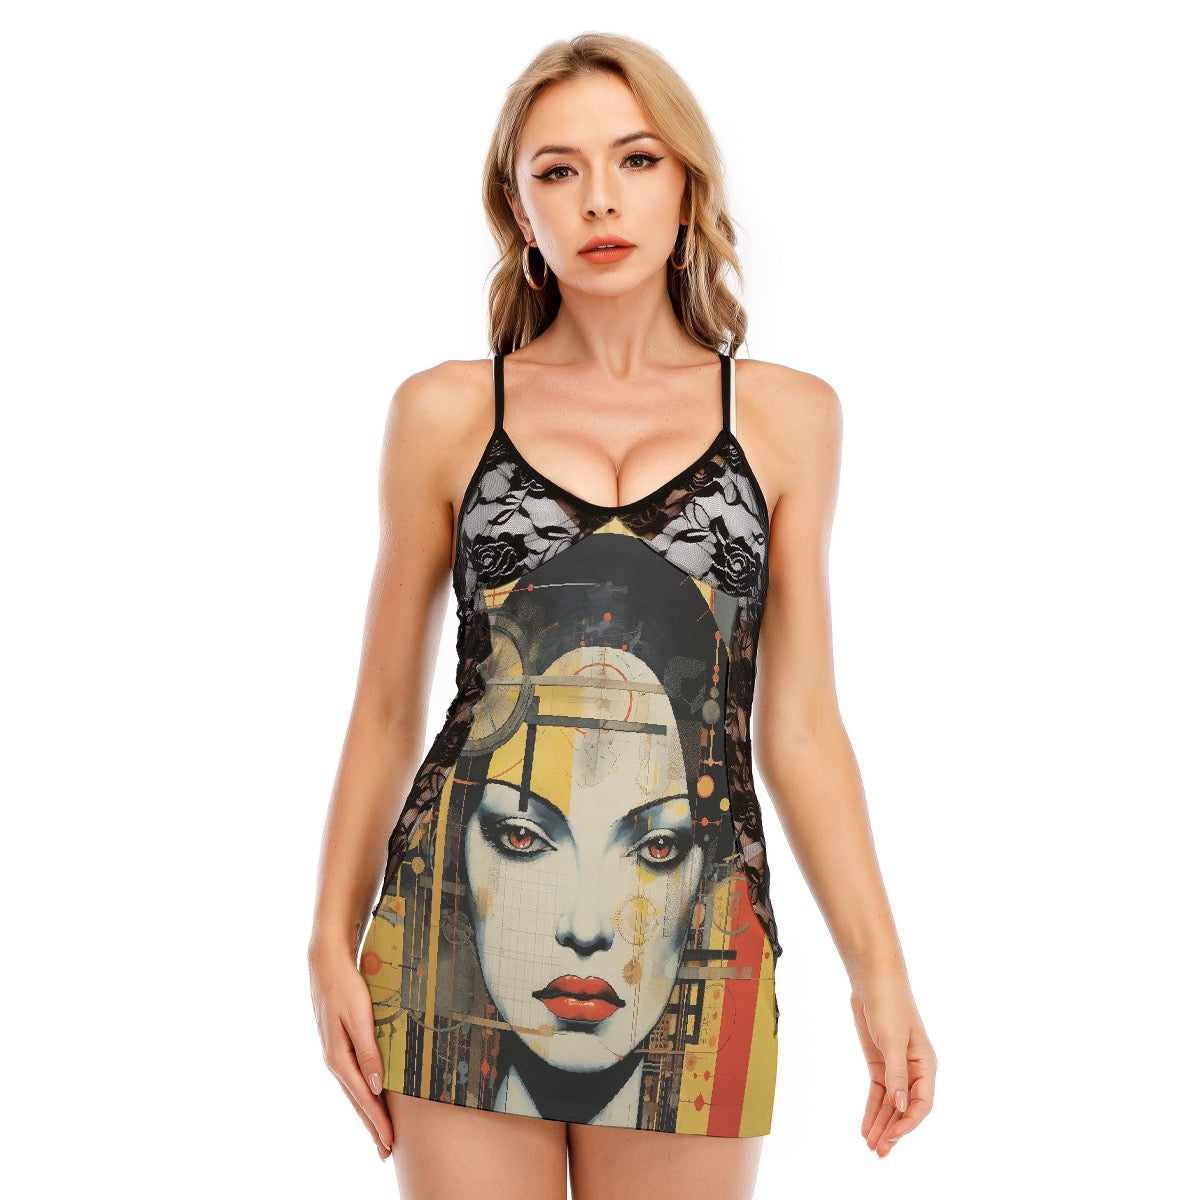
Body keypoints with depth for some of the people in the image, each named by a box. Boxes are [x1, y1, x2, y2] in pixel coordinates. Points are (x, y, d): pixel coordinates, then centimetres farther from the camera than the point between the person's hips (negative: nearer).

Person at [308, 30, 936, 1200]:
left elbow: (799, 727, 8)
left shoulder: (786, 415, 8)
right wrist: (332, 943, 5)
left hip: (692, 941, 1)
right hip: (463, 924, 0)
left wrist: (879, 970, 3)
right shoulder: (444, 411, 6)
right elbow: (384, 707, 10)